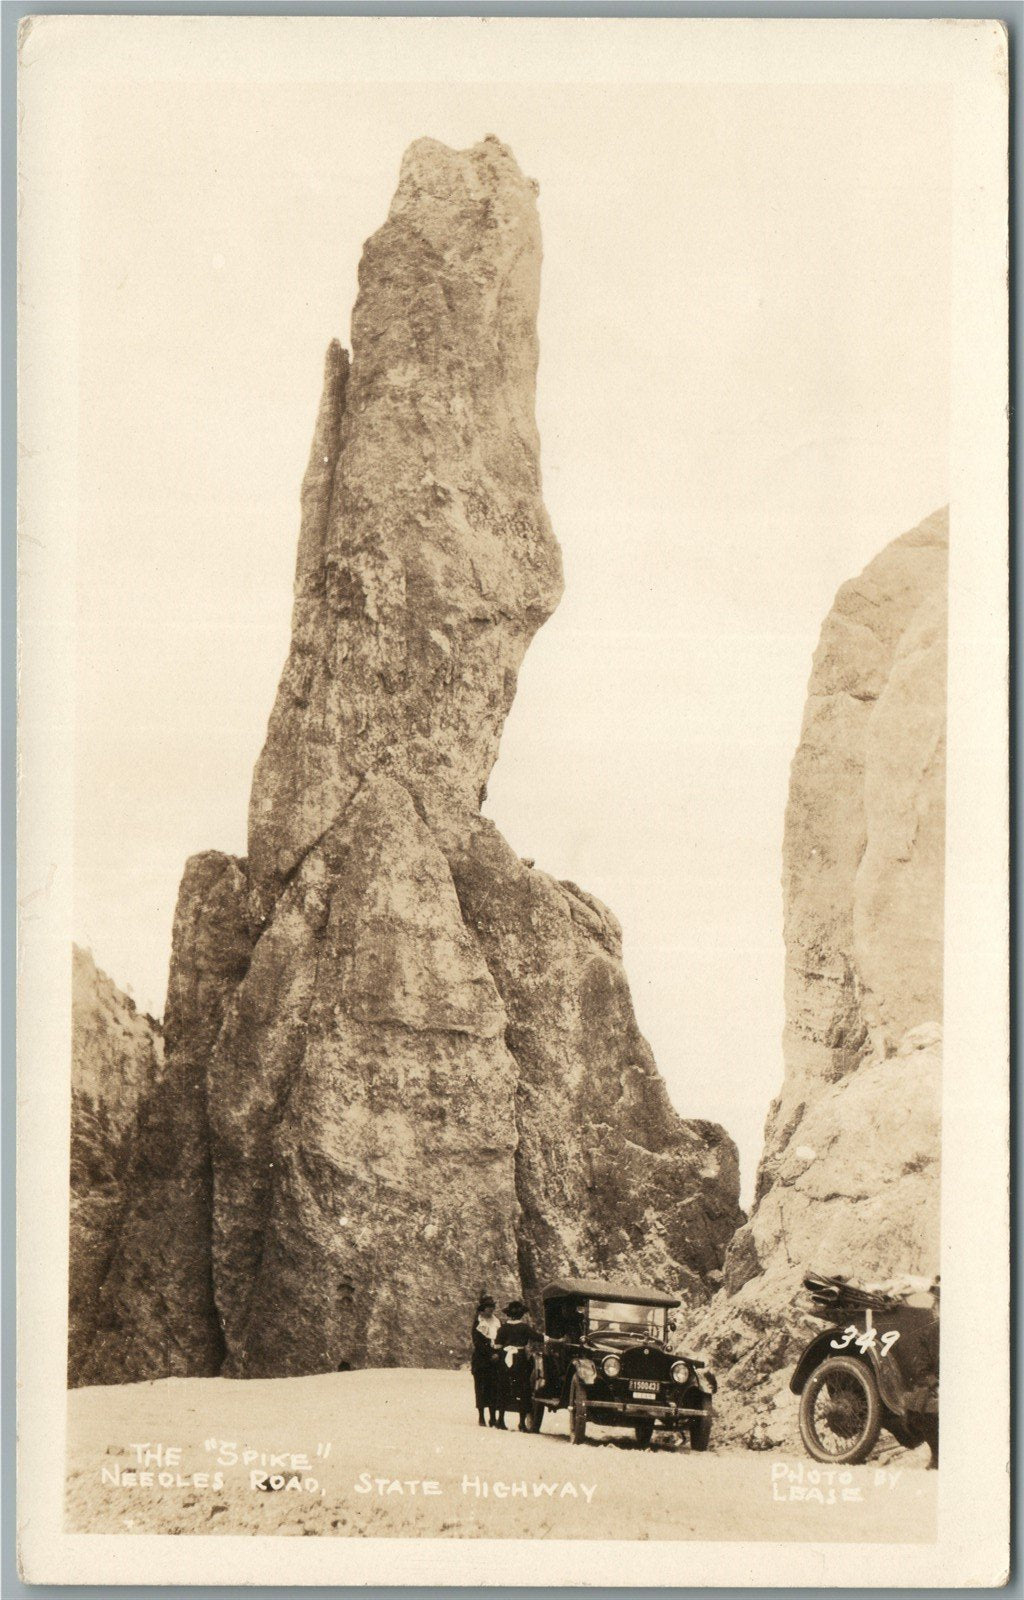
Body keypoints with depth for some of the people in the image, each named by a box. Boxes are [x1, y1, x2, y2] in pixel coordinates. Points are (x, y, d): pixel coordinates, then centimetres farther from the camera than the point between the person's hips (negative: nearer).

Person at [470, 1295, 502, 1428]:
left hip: (495, 1358, 4)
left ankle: (493, 1417, 4)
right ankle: (481, 1416, 4)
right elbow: (477, 1342, -7)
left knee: (494, 1387, 0)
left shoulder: (497, 1320, 13)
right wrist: (491, 1354, -13)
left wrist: (499, 1353, 0)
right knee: (481, 1387, -2)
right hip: (481, 1359, -4)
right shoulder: (478, 1321, -1)